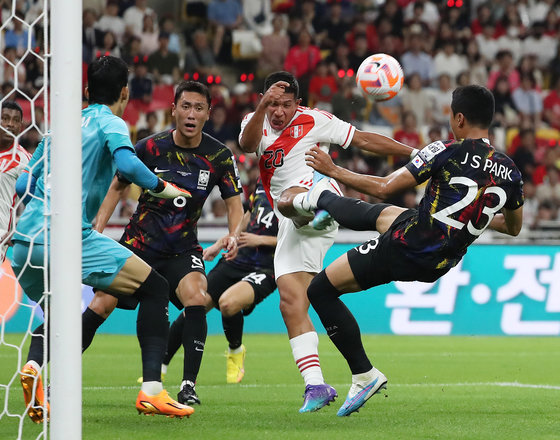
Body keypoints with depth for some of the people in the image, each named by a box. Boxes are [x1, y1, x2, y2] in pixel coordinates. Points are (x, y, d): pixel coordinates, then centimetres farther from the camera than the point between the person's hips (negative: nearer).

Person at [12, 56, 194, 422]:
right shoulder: (110, 123, 5)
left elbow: (23, 185, 24)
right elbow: (127, 163, -16)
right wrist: (161, 188, -1)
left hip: (24, 242, 7)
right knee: (154, 289, 6)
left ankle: (33, 367, -4)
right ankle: (151, 391, -6)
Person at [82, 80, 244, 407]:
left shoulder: (219, 156, -6)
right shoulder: (150, 147, -9)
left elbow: (234, 202, 3)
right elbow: (118, 186, 5)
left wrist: (234, 235, -17)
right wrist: (97, 230, -4)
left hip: (183, 249, 0)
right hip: (139, 242, 0)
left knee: (197, 298, -26)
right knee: (101, 305, -8)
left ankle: (189, 386, -18)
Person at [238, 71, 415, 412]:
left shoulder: (313, 121, 7)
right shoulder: (256, 122, 14)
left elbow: (363, 139, 12)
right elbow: (247, 144, -10)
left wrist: (415, 153, 8)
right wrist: (263, 106, -28)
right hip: (292, 230, 5)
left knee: (287, 200, -40)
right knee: (291, 304, -6)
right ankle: (316, 386, -8)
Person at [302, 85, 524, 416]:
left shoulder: (447, 153, -19)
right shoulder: (510, 171, -2)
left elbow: (385, 188, -17)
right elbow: (514, 227, 14)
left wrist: (333, 170, -3)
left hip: (404, 251, -7)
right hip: (442, 264, 7)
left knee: (321, 290, 8)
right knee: (379, 213, 34)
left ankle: (364, 375, 9)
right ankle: (321, 199, 63)